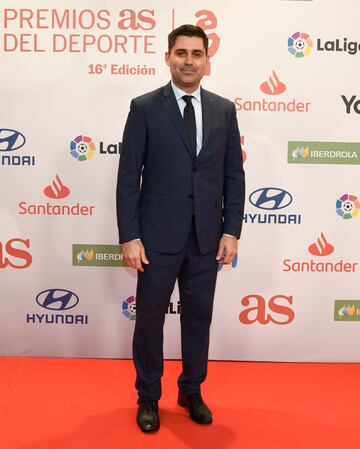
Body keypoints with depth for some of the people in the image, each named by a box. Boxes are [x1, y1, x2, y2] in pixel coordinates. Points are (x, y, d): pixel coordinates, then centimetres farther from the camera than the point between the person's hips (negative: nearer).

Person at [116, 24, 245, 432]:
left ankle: (191, 391, 34)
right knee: (149, 318, 9)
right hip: (158, 235, -2)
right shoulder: (144, 107, -3)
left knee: (198, 317, 14)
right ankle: (148, 397, 30)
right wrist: (129, 236, -10)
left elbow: (234, 174, 6)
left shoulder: (223, 109, 6)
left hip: (207, 237, 3)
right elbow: (128, 176, -5)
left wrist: (232, 230, 0)